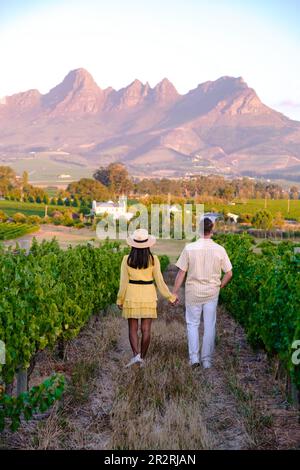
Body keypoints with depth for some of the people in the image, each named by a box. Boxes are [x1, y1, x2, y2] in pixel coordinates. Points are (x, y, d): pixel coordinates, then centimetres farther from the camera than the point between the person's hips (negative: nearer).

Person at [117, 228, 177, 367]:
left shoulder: (127, 259, -8)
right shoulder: (153, 259, -8)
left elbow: (123, 282, -5)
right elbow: (159, 281, -5)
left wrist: (120, 300, 7)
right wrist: (170, 297, 7)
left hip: (131, 296, 0)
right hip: (148, 296, 0)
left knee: (132, 328, 8)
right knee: (146, 329, 8)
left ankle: (136, 355, -9)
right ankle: (142, 357, 13)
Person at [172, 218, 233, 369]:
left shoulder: (189, 248, -11)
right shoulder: (219, 249, -7)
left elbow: (181, 273, -8)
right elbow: (229, 273, -3)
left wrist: (174, 293, 0)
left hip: (193, 292, -1)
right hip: (212, 293, 1)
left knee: (192, 324, 14)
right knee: (210, 326, 10)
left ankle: (194, 357, 10)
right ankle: (207, 360, 18)